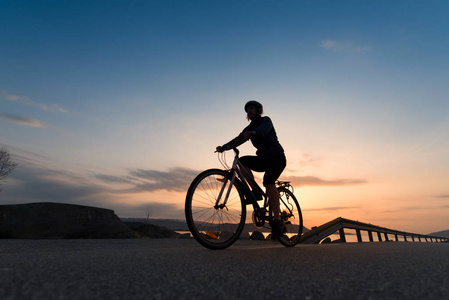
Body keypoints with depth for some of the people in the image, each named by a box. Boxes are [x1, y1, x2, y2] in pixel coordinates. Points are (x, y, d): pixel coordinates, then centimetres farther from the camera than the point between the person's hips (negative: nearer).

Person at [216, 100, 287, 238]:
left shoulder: (266, 120, -4)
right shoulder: (249, 128, 13)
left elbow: (263, 130, -28)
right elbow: (239, 139, -4)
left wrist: (253, 133, -51)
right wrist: (225, 147, -21)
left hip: (277, 158, -6)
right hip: (263, 159, 6)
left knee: (268, 181, -29)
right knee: (241, 161, -15)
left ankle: (277, 221, -23)